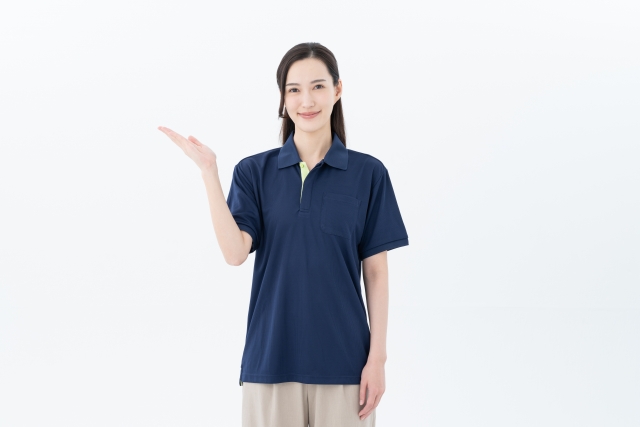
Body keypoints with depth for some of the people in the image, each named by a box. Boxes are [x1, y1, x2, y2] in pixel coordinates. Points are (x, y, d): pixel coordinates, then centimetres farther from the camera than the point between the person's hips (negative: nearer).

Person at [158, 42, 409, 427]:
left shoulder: (368, 173, 1)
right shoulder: (254, 171, 3)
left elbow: (376, 272, 1)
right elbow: (235, 252, -11)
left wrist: (378, 356, -4)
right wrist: (209, 172, -16)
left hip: (342, 359, -1)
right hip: (271, 356, 1)